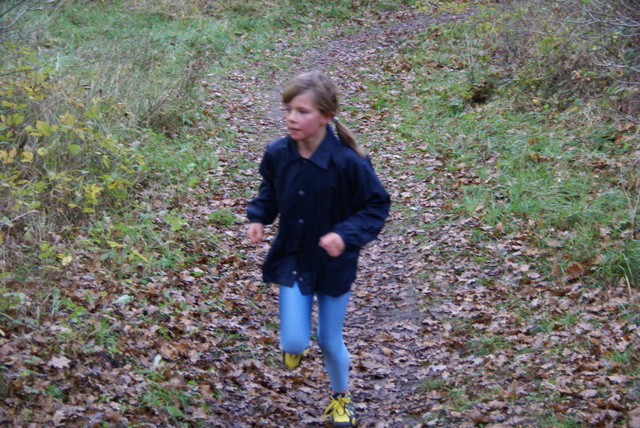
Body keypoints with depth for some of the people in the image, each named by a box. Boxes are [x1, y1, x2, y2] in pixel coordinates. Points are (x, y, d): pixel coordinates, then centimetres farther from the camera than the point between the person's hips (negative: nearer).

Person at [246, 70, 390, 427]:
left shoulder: (347, 162, -25)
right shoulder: (277, 154, -13)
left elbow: (377, 206, -14)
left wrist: (347, 235, -29)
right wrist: (259, 218, -10)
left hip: (334, 263, -2)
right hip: (292, 259, 2)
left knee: (330, 342, 11)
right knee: (295, 342, -5)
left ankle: (342, 398, 41)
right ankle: (295, 347, 36)